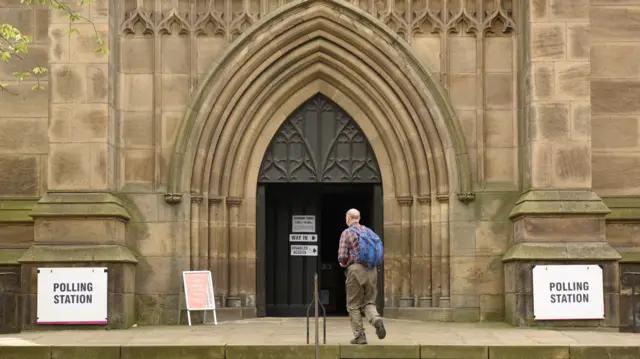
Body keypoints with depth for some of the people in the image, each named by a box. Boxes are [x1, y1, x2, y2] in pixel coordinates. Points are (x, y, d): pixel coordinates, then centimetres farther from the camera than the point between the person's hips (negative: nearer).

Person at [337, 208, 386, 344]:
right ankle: (377, 320, -20)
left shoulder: (346, 233, -1)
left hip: (355, 269, -4)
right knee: (368, 303, 10)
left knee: (354, 305, 6)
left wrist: (343, 263, 16)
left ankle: (359, 336, 1)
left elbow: (342, 256, -6)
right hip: (371, 270, 4)